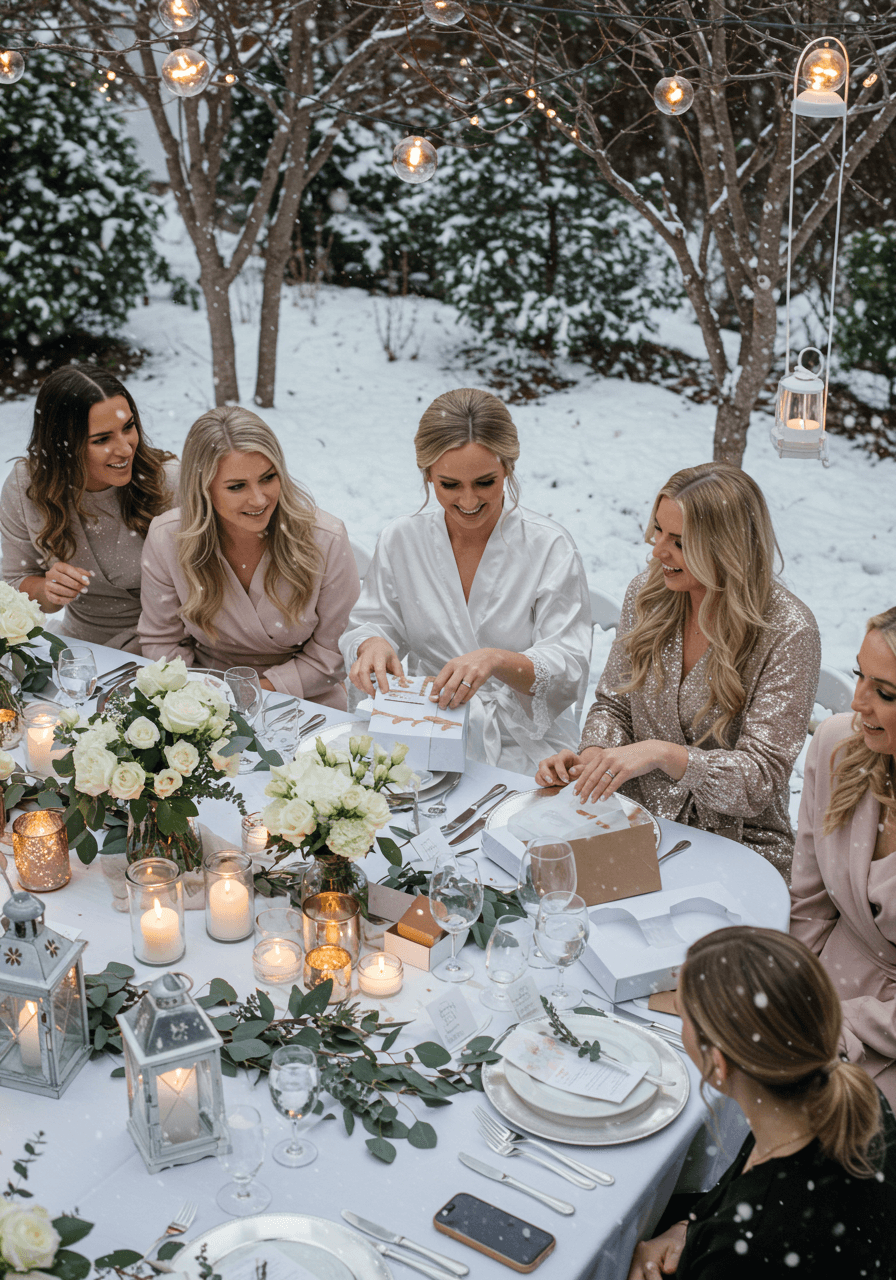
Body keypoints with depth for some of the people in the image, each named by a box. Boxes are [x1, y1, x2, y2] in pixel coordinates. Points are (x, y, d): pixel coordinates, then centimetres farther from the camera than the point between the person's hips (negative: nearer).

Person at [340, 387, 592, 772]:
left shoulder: (551, 548, -6)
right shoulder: (399, 540, 4)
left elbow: (568, 672, -10)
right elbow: (372, 623, 10)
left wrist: (497, 661, -29)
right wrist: (373, 644, -15)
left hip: (521, 745, -2)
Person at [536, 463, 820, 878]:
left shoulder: (788, 632, -15)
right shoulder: (647, 593, 1)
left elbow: (762, 776, -18)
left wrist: (662, 754, -32)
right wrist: (592, 756, -10)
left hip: (739, 844, -4)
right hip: (637, 826, 5)